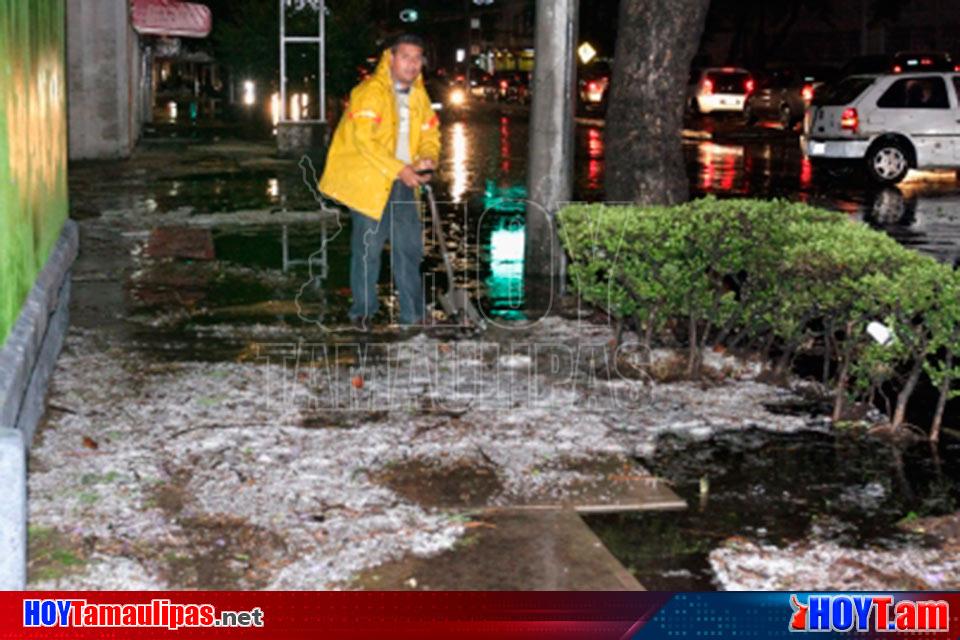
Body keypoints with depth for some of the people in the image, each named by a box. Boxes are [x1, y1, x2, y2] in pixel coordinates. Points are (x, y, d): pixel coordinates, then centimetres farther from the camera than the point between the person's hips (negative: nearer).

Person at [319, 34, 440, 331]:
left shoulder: (418, 94, 10)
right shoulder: (370, 92, -15)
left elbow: (430, 132, 15)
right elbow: (364, 139, -24)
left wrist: (427, 159, -7)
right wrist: (400, 170, -25)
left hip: (402, 182, 7)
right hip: (369, 181, -7)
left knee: (410, 245, 8)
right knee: (368, 246, -1)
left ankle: (413, 314, 17)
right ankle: (362, 312, 14)